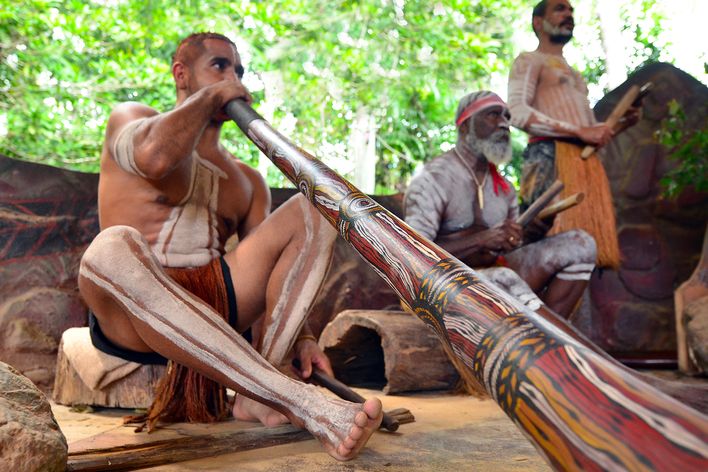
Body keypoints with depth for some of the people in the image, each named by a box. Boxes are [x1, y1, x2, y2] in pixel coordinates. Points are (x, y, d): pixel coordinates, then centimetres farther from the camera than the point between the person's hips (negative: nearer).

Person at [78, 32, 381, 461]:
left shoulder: (247, 180, 22)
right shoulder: (129, 118, 9)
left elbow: (268, 264, 12)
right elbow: (155, 158, -17)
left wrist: (301, 337, -5)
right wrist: (211, 96, -1)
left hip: (216, 305, 4)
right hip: (134, 314, -4)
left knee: (309, 214, -9)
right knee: (113, 248, -38)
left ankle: (258, 394, -29)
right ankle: (304, 402, -44)